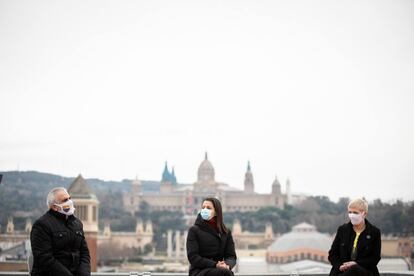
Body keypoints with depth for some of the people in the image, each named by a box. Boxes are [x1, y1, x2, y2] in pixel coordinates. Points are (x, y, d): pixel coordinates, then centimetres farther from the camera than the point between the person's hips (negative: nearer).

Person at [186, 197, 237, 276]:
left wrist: (227, 265, -15)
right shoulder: (194, 230, 4)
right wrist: (215, 265, -18)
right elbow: (193, 257, -5)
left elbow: (231, 256, 11)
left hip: (218, 269, 3)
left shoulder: (226, 233, 15)